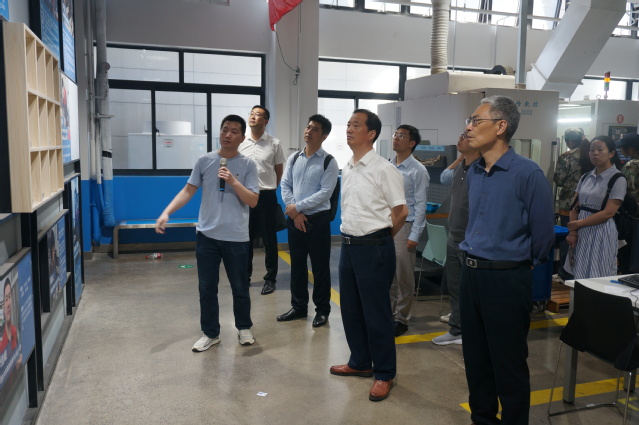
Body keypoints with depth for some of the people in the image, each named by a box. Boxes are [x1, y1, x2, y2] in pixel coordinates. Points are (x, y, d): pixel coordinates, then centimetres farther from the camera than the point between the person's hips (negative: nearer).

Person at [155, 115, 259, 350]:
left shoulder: (248, 165, -3)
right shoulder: (204, 161, 2)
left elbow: (253, 201, -7)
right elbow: (188, 191, 2)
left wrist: (234, 182, -19)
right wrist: (166, 212, -10)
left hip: (236, 238, -1)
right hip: (207, 235, 2)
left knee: (240, 287, 11)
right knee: (207, 288, 9)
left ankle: (244, 328, 33)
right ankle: (210, 333, 26)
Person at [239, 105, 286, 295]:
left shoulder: (274, 143, -3)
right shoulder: (240, 143, 3)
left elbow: (279, 170, 6)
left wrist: (269, 188, 8)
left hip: (266, 197, -3)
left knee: (269, 239, 4)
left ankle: (270, 279, 15)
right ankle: (245, 276, 24)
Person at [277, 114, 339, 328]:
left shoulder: (329, 162, -7)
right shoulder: (293, 158, 8)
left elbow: (325, 193, -14)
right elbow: (285, 185, 5)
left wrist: (298, 207, -15)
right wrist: (294, 213, -7)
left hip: (317, 219, -5)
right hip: (294, 218, 5)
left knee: (320, 266, 4)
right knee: (297, 265, 14)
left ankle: (322, 310, 19)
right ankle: (298, 307, 28)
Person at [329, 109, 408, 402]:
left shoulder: (383, 169, -12)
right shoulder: (346, 169, 10)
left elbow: (401, 212, -9)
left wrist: (378, 240, 1)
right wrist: (351, 238, 12)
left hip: (373, 248, -7)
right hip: (348, 244, 8)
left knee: (376, 313, 2)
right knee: (350, 309, 16)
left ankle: (384, 374, 19)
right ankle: (360, 362, 35)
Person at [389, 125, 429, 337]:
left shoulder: (418, 171, -8)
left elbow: (420, 205, -10)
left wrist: (414, 236, -13)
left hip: (404, 226, -5)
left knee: (403, 276, 3)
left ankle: (401, 318, 17)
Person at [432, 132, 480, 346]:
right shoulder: (460, 167, 8)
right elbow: (444, 178, 29)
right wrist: (460, 157, 17)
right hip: (453, 238, 8)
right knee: (454, 287, 16)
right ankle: (456, 330, 29)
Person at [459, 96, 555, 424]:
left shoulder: (528, 174, -15)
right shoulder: (473, 173, 7)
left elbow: (542, 234, -7)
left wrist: (521, 266, 6)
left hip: (506, 279, -7)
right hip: (470, 274, 7)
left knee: (508, 365, 7)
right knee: (475, 359, 18)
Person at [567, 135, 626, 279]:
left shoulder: (618, 180, -6)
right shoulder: (586, 178, 10)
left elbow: (608, 213, -14)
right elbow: (575, 208, 6)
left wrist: (578, 224, -11)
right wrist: (572, 233, -6)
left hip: (602, 233, -5)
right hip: (581, 234, 5)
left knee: (598, 280, 2)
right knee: (580, 276, 8)